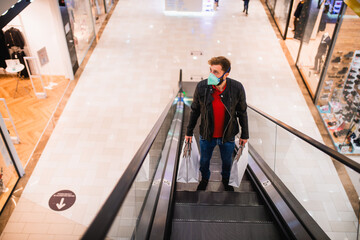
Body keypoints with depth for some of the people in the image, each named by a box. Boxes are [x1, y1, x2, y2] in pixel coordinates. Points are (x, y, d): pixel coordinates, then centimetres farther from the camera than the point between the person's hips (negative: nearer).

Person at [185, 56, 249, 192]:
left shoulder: (237, 88, -21)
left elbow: (242, 112, -5)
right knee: (204, 161, 23)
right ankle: (205, 178, 57)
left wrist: (244, 134, 3)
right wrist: (189, 132, 3)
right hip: (206, 135, 0)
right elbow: (195, 111, -5)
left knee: (227, 161, 25)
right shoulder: (201, 87, -20)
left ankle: (226, 179, 58)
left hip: (228, 136, 0)